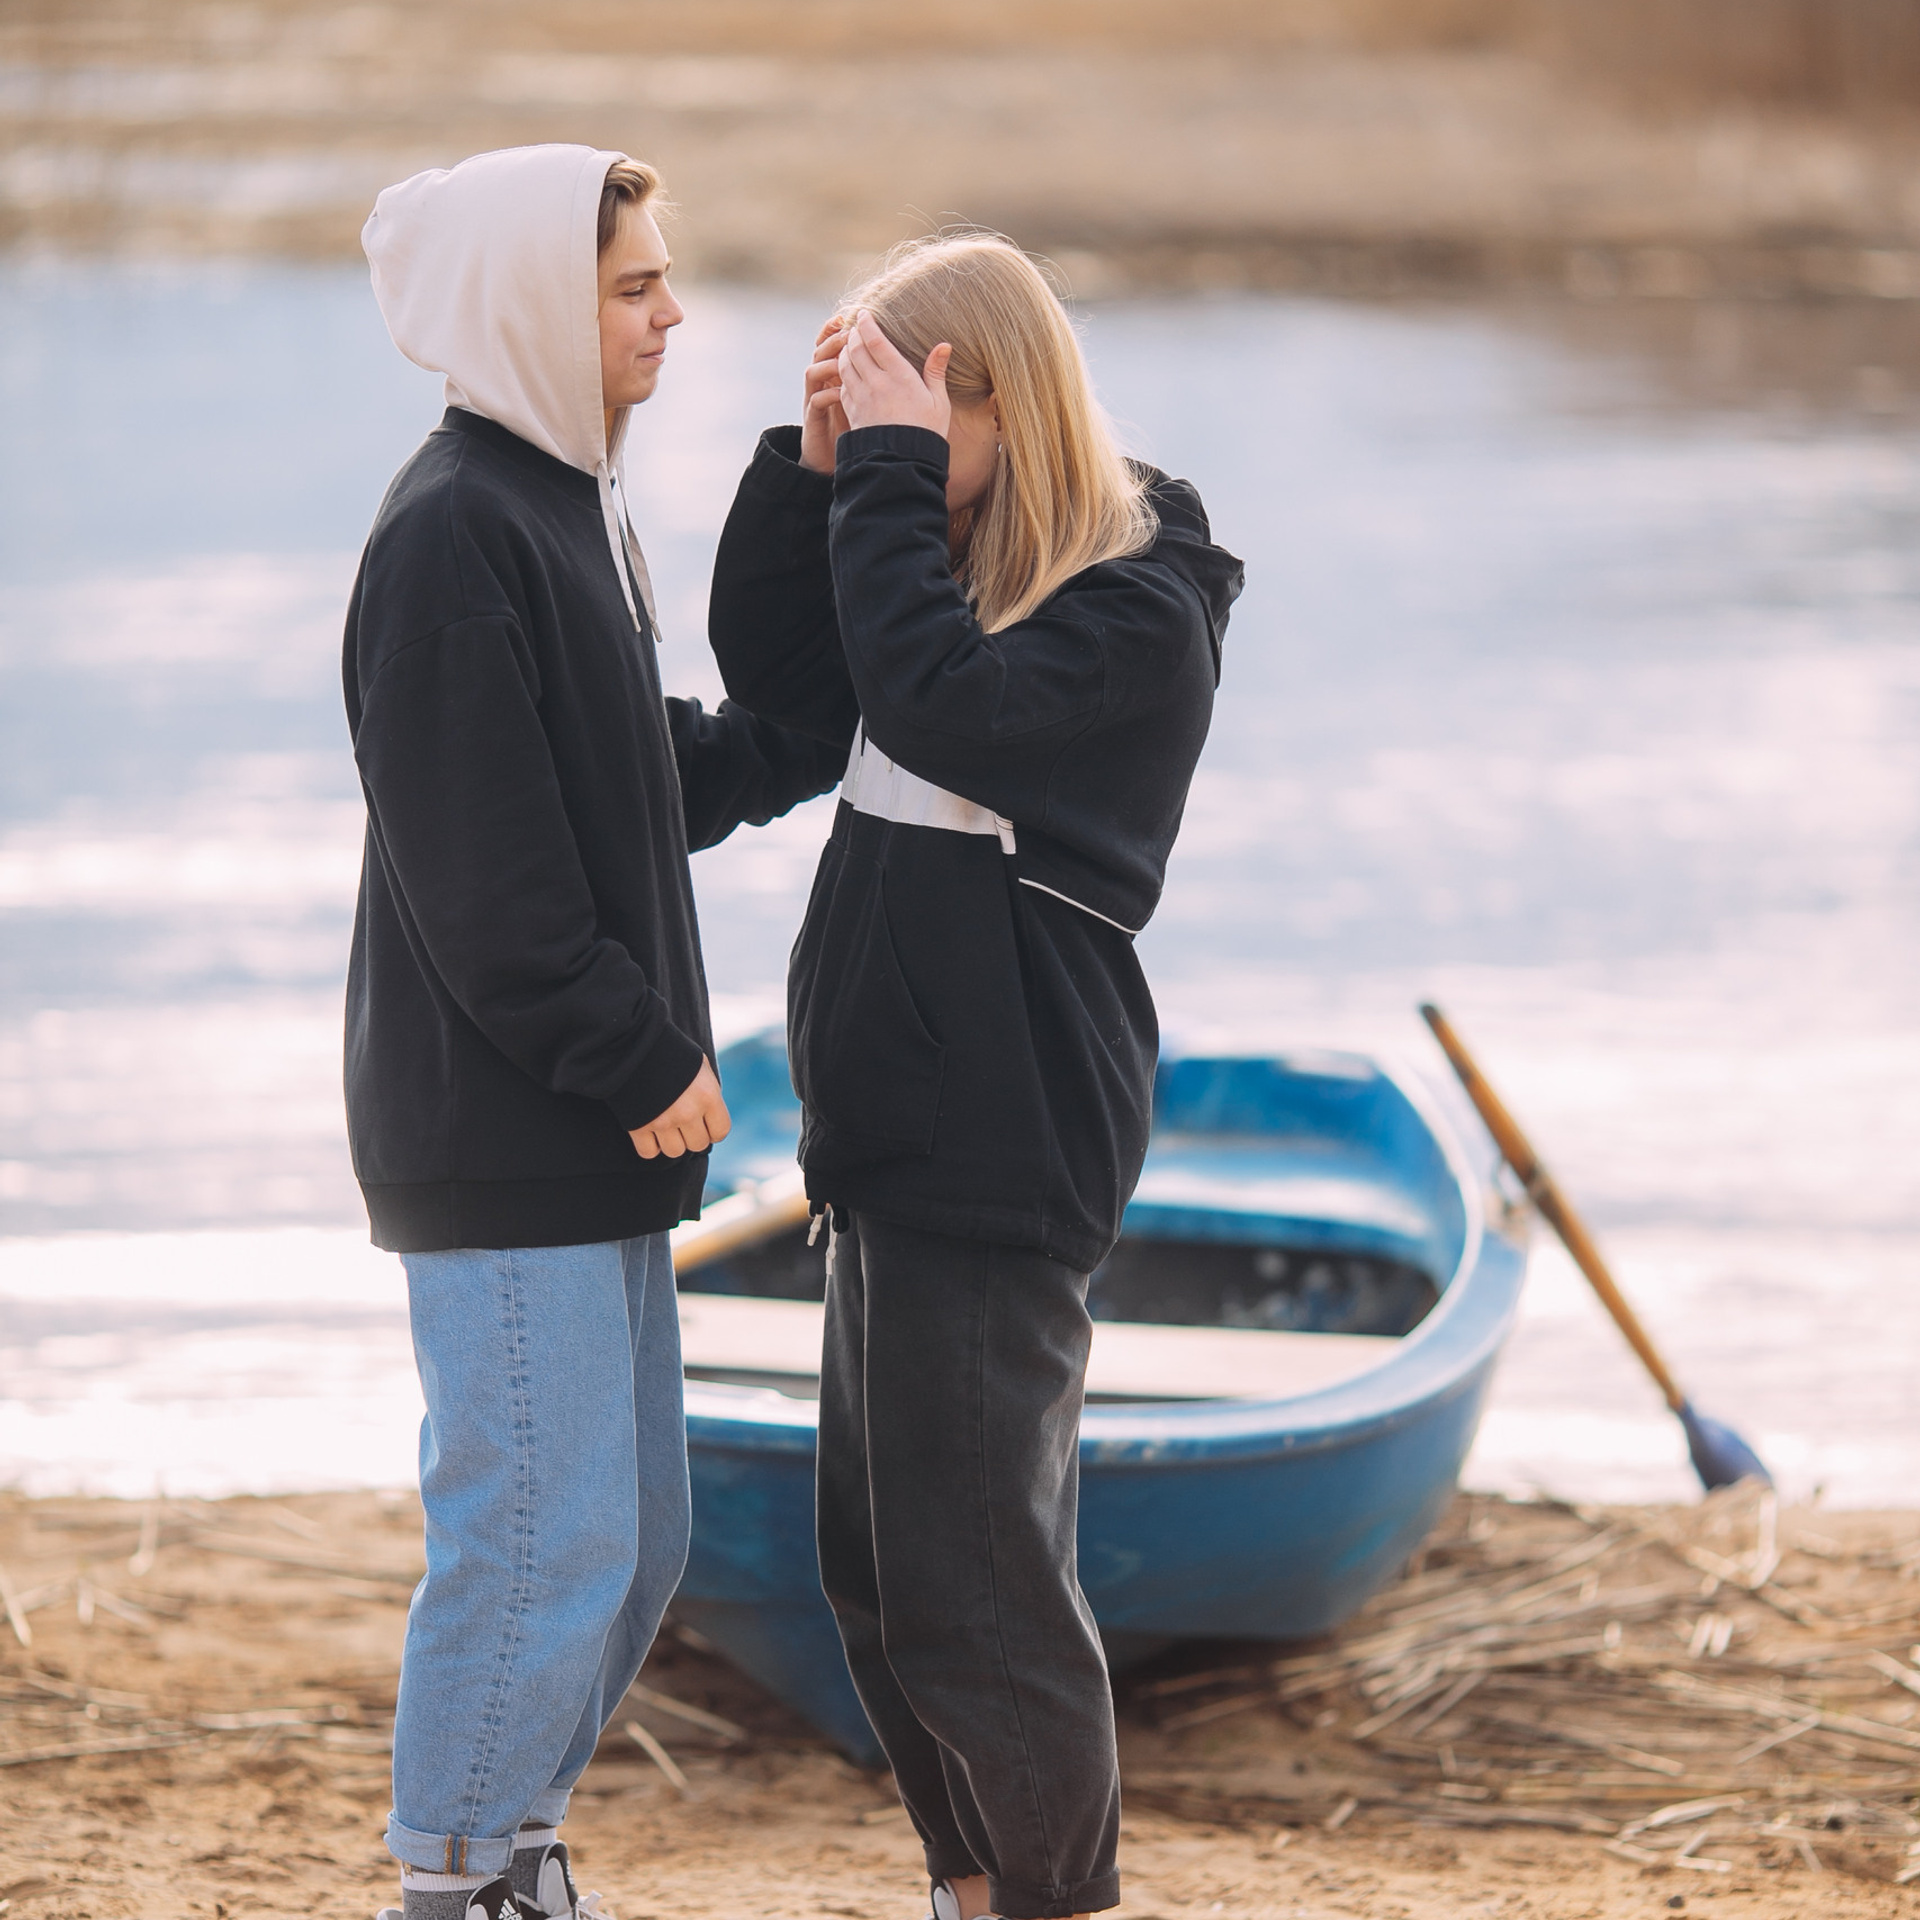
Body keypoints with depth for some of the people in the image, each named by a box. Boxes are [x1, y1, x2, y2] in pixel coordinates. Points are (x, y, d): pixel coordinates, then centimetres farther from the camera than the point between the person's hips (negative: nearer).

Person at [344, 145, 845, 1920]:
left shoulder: (567, 505, 15)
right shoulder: (454, 536, -17)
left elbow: (661, 778, 20)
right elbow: (482, 870, -20)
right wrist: (640, 1060, -15)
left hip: (597, 1130, 10)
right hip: (502, 1139, -10)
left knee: (634, 1541, 14)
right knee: (544, 1540, -6)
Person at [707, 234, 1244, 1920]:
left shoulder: (1140, 610, -14)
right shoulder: (958, 562, 12)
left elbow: (935, 703, -27)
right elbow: (774, 674, 14)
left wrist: (894, 478, -21)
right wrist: (814, 463, 2)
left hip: (1004, 1154, -9)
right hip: (901, 1131, 9)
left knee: (969, 1574, -5)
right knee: (873, 1563, 15)